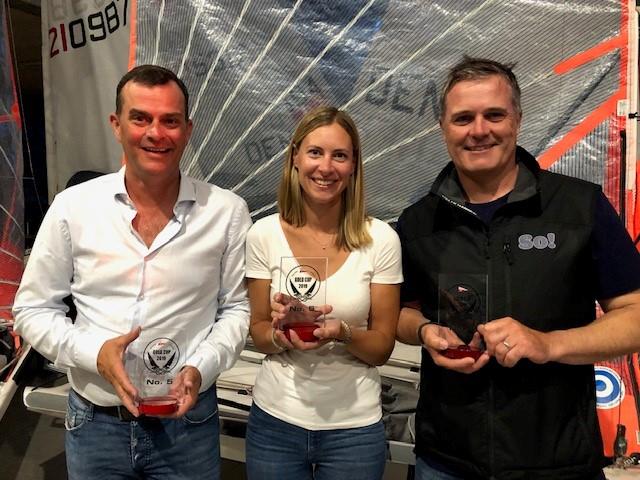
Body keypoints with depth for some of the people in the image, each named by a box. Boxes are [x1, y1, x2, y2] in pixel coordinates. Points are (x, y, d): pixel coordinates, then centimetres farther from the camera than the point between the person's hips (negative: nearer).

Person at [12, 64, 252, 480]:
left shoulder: (227, 211, -8)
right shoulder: (72, 207, -7)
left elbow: (238, 307, -1)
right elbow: (33, 309, 0)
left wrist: (202, 368, -16)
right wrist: (95, 353, -15)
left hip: (188, 420, 0)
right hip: (95, 422, 1)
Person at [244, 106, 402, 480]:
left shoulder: (381, 239, -11)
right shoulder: (264, 235, -8)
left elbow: (382, 347, -5)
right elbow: (258, 334, -1)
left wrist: (343, 333, -24)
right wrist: (281, 334, -21)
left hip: (354, 427, 0)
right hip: (275, 420, 1)